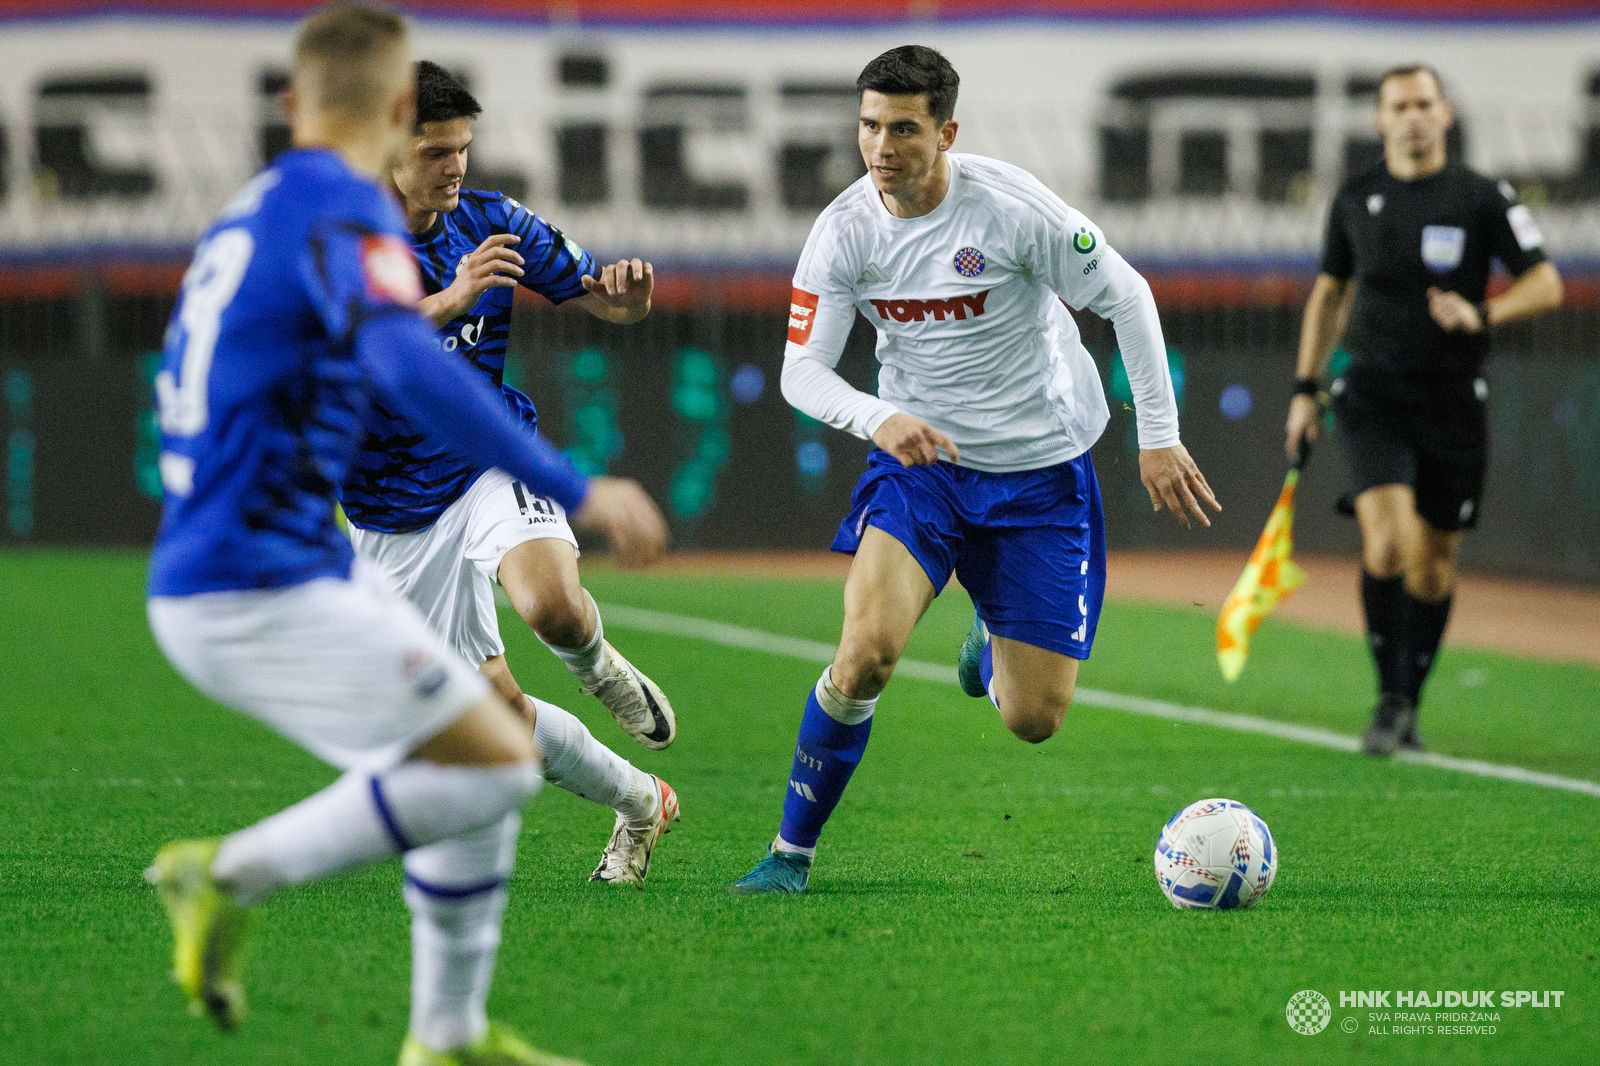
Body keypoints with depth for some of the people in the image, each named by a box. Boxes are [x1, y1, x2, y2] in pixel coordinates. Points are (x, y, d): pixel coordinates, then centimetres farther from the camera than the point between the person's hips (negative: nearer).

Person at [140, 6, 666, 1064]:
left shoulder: (249, 213, 15)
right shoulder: (345, 212, -14)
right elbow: (411, 370, -30)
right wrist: (575, 489, -29)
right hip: (260, 591, -9)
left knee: (491, 739, 14)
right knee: (497, 764, -10)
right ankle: (235, 874, -9)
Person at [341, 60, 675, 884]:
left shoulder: (491, 223, -3)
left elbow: (602, 299, 5)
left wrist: (628, 293, -19)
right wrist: (448, 300, -43)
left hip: (495, 464, 0)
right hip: (396, 515, 0)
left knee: (551, 603, -33)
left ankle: (598, 666, 3)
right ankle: (639, 803, 27)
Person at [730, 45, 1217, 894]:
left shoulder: (1009, 208, -19)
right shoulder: (844, 230, -10)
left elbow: (1126, 297, -8)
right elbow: (801, 371, -9)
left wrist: (1159, 437, -7)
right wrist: (880, 419, -29)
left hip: (1041, 467, -1)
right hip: (917, 454, 1)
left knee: (1034, 720, 0)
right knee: (867, 650, -25)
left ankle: (993, 643, 39)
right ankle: (791, 852, -9)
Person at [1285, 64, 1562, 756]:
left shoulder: (1483, 199, -1)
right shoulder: (1356, 199, 6)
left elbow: (1545, 283, -2)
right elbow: (1329, 292, 17)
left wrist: (1482, 315, -20)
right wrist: (1306, 387, 12)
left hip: (1452, 405, 0)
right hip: (1373, 395, 0)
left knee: (1433, 562, 5)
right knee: (1387, 538, -19)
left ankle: (1410, 707, 22)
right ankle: (1389, 699, -9)